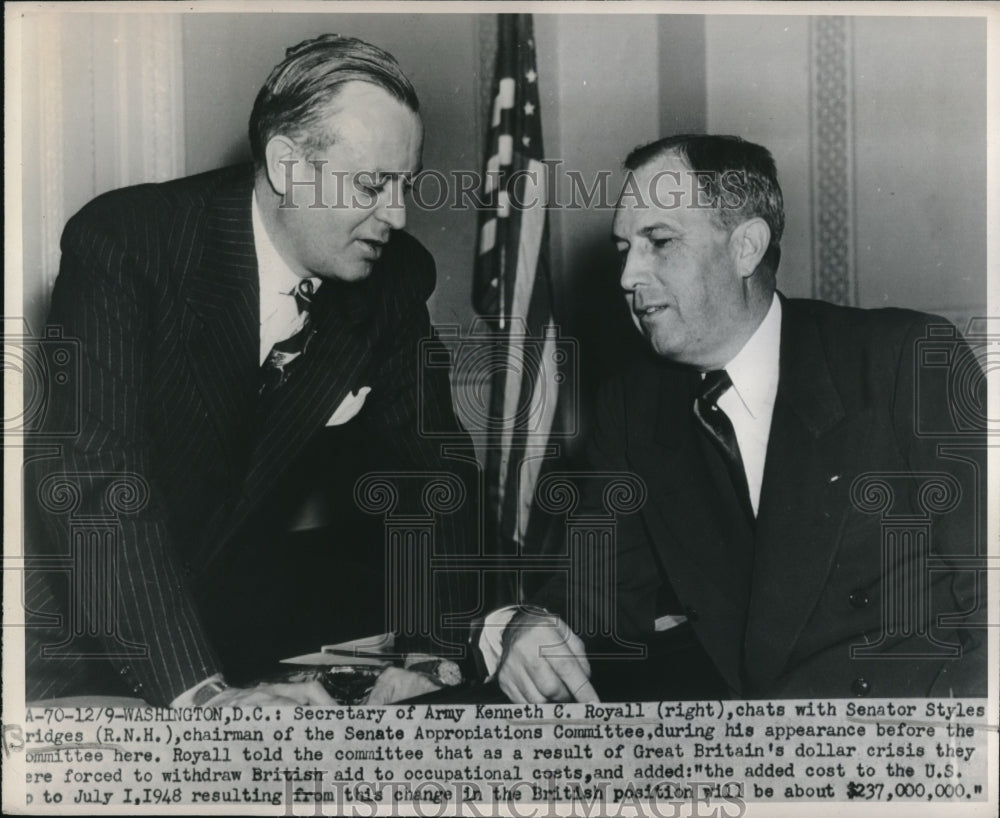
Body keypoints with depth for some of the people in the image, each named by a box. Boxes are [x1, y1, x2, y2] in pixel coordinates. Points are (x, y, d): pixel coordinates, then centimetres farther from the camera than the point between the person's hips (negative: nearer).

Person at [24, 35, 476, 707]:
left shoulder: (395, 278, -5)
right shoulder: (121, 241, -20)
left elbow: (432, 468, -1)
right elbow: (90, 478, -28)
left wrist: (443, 638, -17)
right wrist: (200, 689, -36)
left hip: (242, 591, 6)